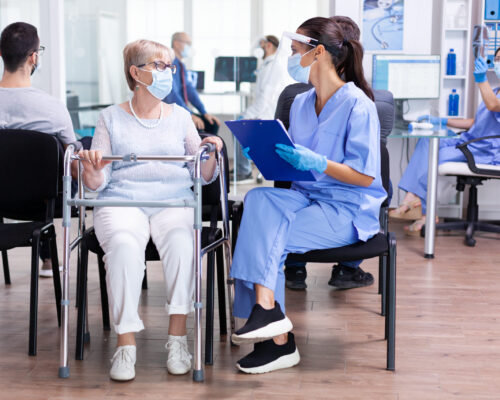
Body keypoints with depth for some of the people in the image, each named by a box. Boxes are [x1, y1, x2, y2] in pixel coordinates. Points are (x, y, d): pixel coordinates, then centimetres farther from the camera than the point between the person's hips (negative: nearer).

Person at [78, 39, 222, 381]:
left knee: (180, 239, -34)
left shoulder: (180, 117, 17)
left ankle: (178, 337, -26)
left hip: (174, 201, 1)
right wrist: (92, 170, -18)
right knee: (123, 243, -35)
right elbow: (97, 183, 4)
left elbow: (204, 176, 12)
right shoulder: (112, 118, 12)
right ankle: (126, 343, -28)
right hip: (122, 201, -1)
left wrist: (209, 154, -9)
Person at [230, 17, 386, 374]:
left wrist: (316, 163, -26)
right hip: (306, 197, 7)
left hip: (347, 210, -7)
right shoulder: (301, 104, 13)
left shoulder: (357, 104, -11)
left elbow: (365, 176, -14)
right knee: (260, 198, -26)